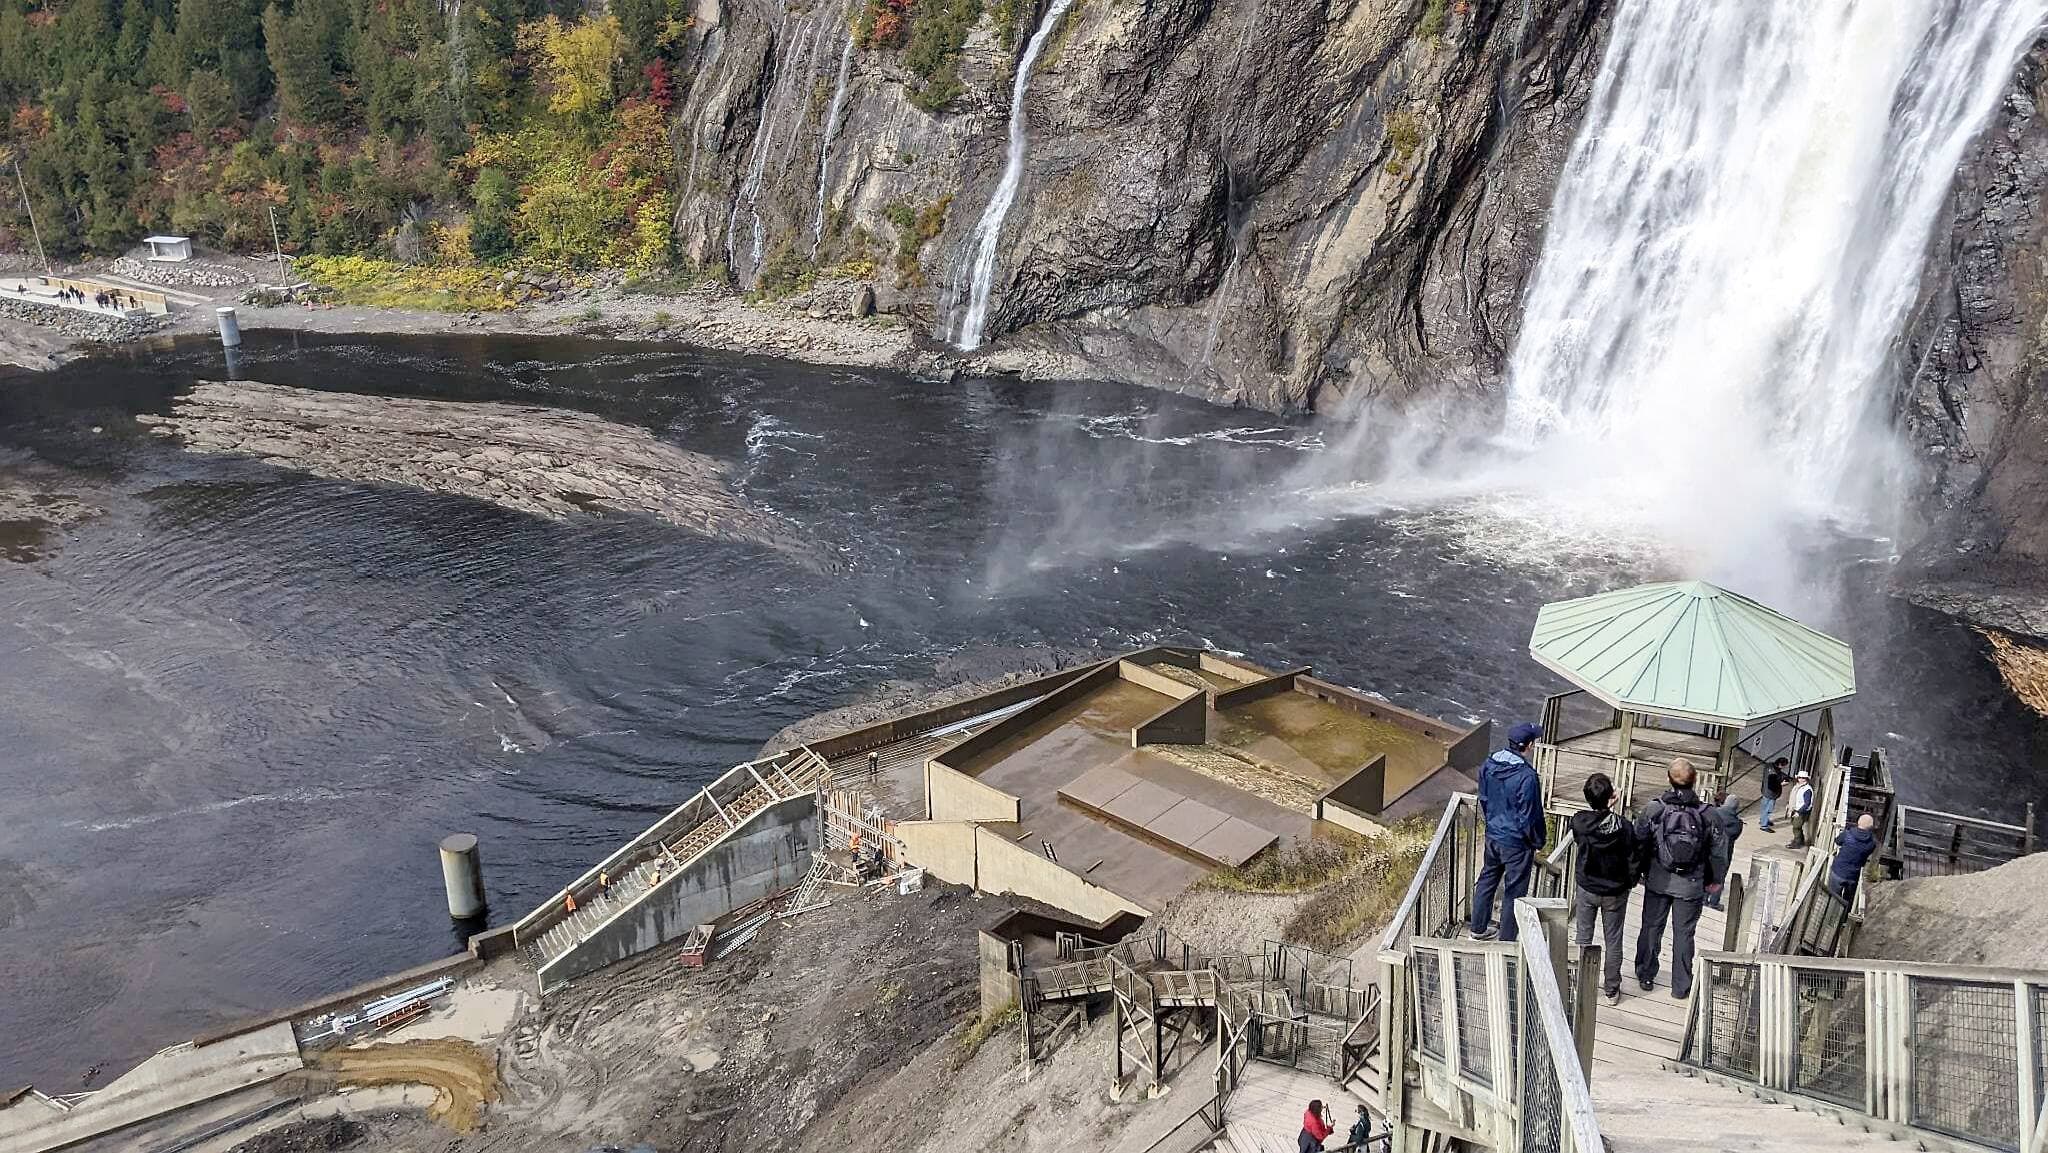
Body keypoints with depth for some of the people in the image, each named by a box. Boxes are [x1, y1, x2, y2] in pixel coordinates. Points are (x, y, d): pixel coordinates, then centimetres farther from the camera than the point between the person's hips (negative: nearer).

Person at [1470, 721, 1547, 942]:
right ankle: (1506, 939, 18)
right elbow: (1529, 815, -19)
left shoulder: (1489, 765, -6)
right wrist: (1538, 842, -4)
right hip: (1516, 842, -7)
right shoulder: (1526, 776, -27)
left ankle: (1479, 927, 36)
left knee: (1488, 879, 23)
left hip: (1492, 835, 7)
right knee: (1514, 891, 8)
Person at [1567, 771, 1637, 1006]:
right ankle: (1612, 990, 24)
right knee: (1613, 940, 14)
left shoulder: (1579, 822, -20)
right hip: (1615, 892, -1)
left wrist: (1604, 808, -3)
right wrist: (1630, 882, 9)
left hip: (1587, 889, 1)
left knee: (1584, 937, 17)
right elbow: (1632, 861, -12)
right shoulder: (1623, 827, -22)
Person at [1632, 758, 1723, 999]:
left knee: (1651, 927, 16)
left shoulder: (1653, 809, -13)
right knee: (1683, 933, 11)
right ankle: (1681, 986, 20)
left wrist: (1638, 871, 9)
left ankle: (1645, 976, 29)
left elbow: (1638, 842, -7)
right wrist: (1715, 879, 12)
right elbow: (1718, 852, -4)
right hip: (1691, 885, 0)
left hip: (1657, 881, 0)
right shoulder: (1706, 814, -12)